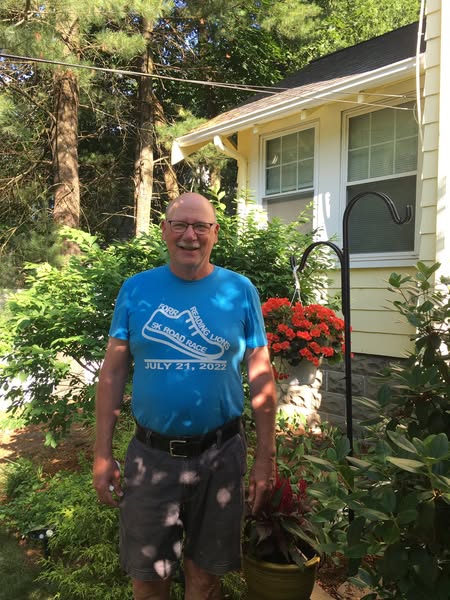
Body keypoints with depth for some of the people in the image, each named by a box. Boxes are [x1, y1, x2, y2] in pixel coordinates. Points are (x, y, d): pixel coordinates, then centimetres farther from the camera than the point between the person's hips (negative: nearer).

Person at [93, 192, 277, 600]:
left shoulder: (240, 291, -4)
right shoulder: (136, 289, -3)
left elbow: (260, 377, -1)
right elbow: (113, 373, 0)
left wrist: (266, 457, -1)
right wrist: (102, 454, -2)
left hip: (220, 455, 0)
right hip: (151, 454, 1)